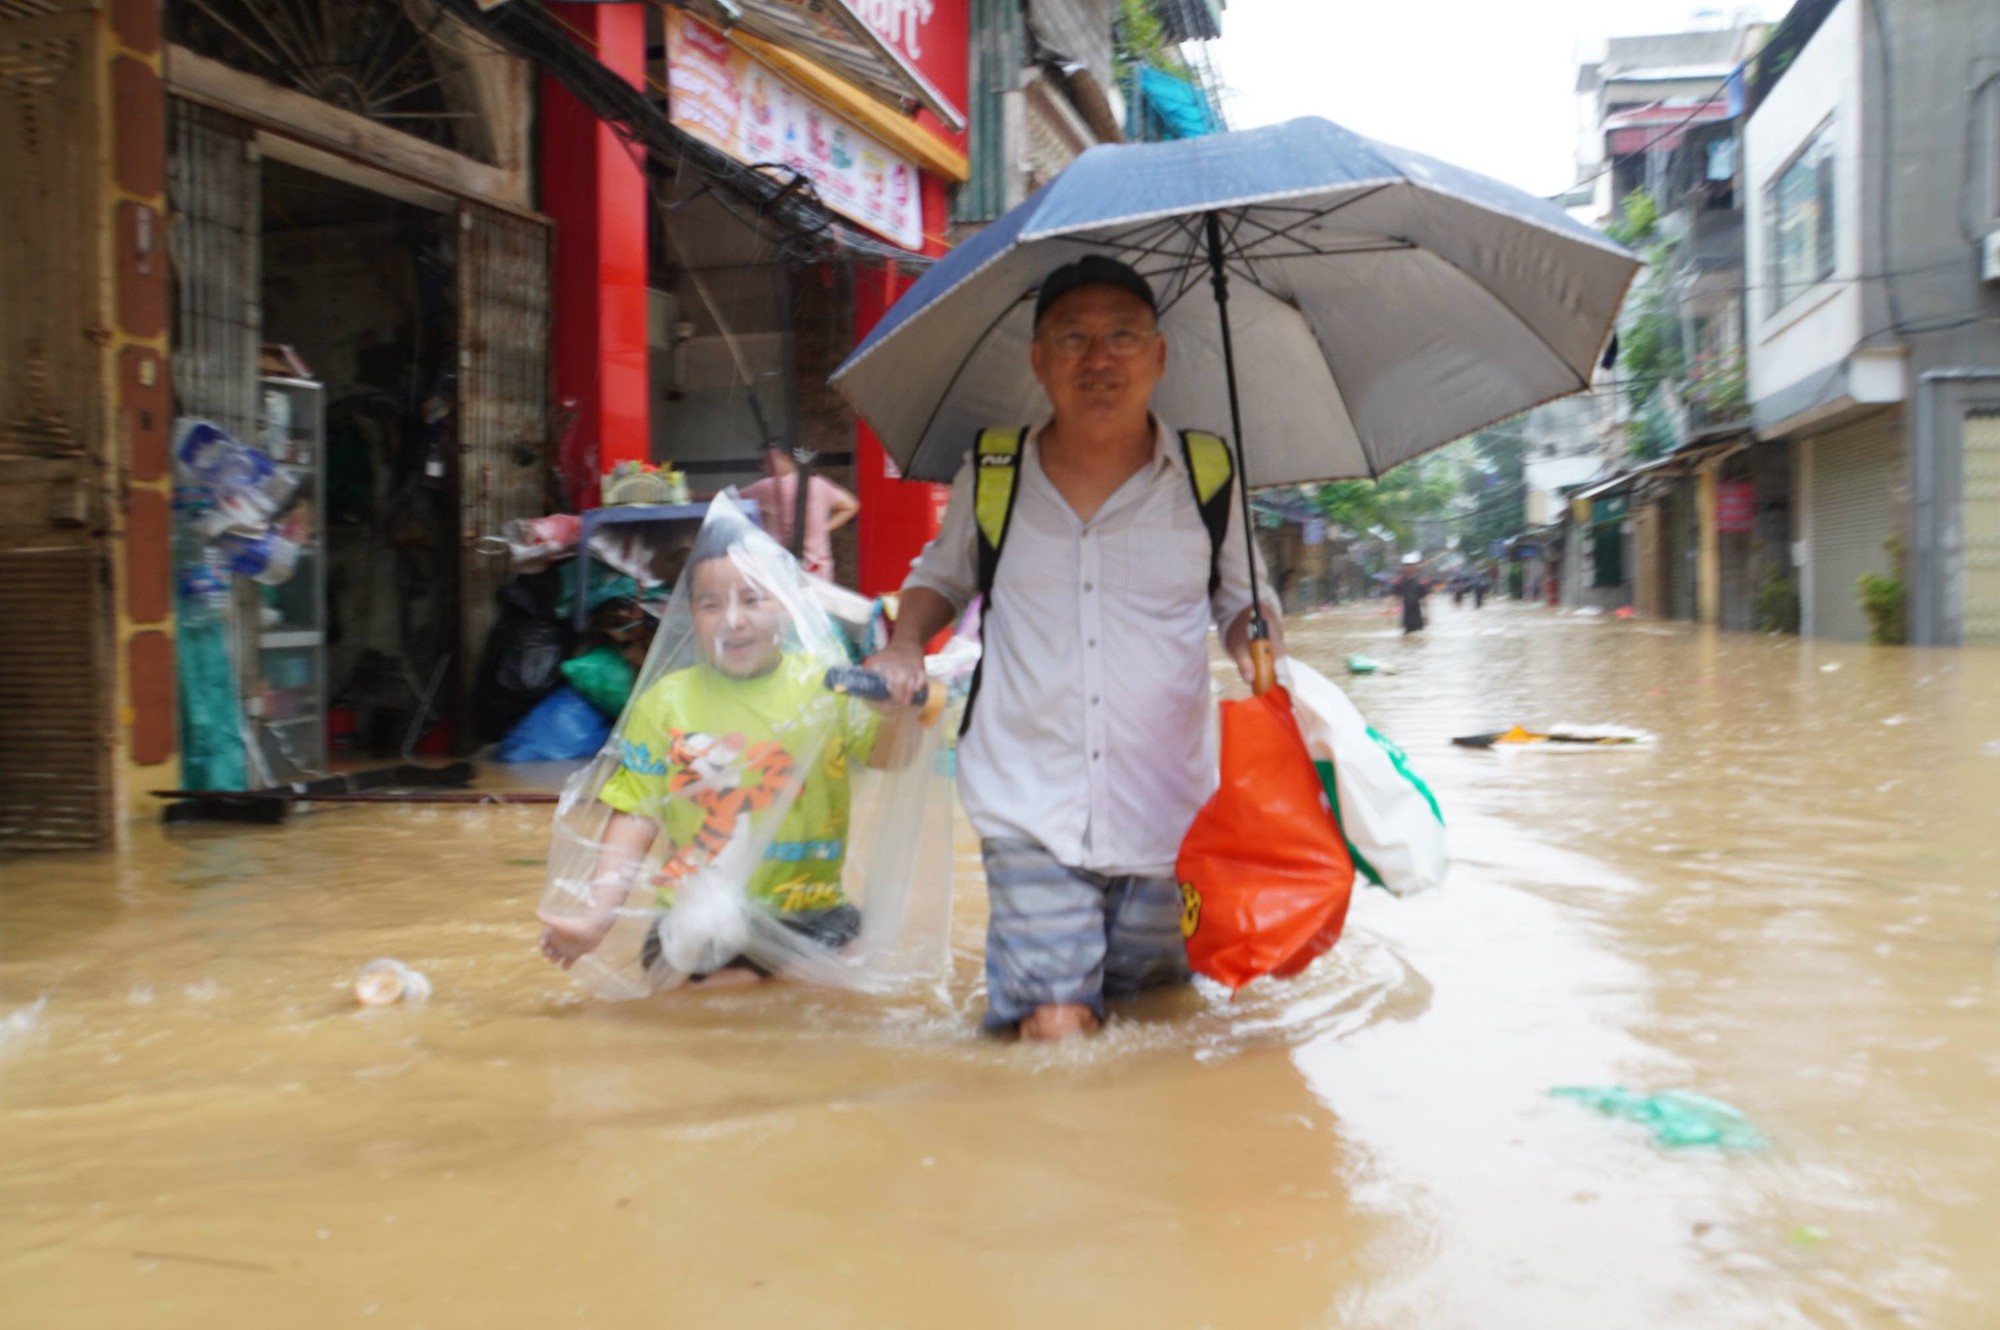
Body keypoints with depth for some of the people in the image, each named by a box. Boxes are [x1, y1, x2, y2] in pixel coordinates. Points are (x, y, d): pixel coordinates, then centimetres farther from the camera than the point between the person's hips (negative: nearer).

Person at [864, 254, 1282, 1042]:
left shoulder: (1205, 479, 2)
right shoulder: (990, 475, 2)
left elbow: (1240, 600, 14)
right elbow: (940, 574, 18)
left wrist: (1257, 645, -8)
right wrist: (906, 645, -2)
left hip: (1165, 811, 1)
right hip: (1030, 809, -1)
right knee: (1055, 1027, -10)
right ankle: (1035, 988, 19)